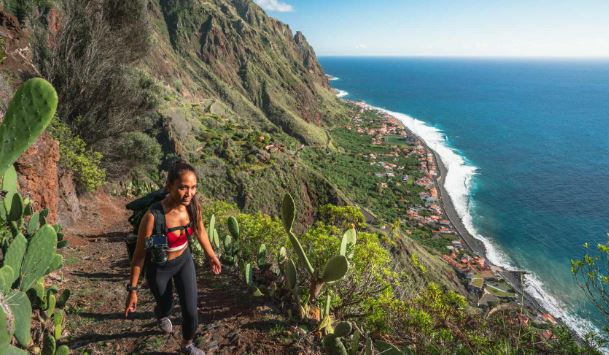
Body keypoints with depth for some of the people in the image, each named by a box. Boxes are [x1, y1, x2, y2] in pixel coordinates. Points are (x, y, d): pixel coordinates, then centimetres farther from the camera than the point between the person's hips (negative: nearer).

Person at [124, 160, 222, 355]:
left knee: (190, 310, 8)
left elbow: (200, 231, 0)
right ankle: (161, 315, 64)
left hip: (184, 260, 3)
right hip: (158, 267, -3)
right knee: (166, 304, 24)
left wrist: (212, 256, 13)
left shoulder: (193, 206, -22)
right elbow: (139, 254, -22)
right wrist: (132, 289, -14)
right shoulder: (153, 215, -36)